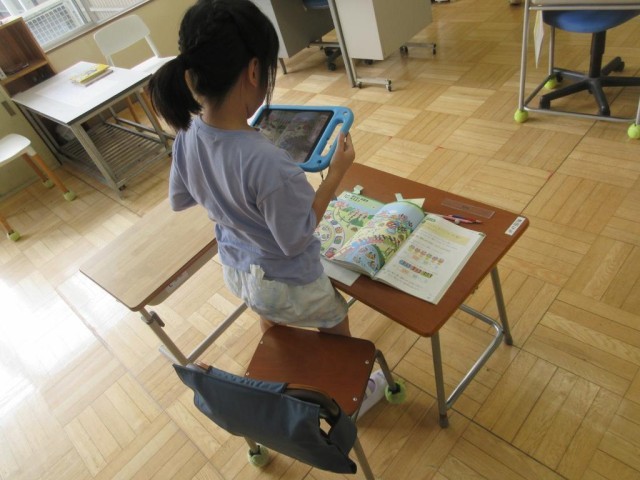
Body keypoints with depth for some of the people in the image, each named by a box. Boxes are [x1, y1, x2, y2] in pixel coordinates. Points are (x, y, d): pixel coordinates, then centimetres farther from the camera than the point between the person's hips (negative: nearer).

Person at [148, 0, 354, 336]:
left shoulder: (187, 136, -17)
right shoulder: (267, 162, -40)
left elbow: (179, 199, 1)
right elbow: (295, 240, -26)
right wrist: (336, 173, -21)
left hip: (235, 270, 7)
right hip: (286, 284, -6)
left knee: (273, 328, 36)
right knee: (336, 324, 25)